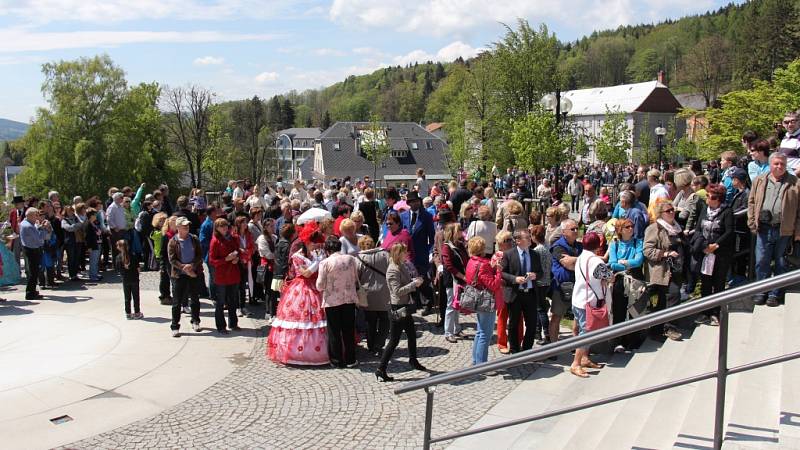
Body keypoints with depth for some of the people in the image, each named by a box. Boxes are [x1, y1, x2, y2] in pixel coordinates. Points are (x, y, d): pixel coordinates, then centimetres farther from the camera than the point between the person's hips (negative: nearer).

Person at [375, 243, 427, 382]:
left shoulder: (403, 266, 9)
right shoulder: (393, 270, -19)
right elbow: (398, 291, -25)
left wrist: (415, 280, 3)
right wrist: (414, 284, -22)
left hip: (405, 307, 9)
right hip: (398, 308, -9)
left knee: (412, 334, 22)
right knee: (394, 341, -5)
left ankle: (413, 360, 43)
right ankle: (381, 370, 1)